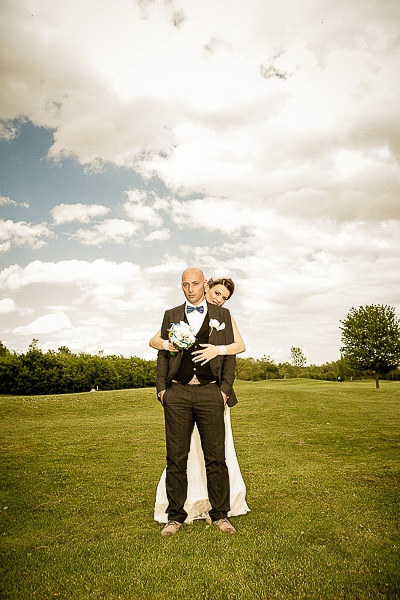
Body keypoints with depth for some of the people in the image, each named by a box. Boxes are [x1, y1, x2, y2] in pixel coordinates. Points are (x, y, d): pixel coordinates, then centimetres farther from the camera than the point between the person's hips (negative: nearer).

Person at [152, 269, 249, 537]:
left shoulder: (224, 315, 7)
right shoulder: (172, 315, 10)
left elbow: (238, 347, 3)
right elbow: (155, 343, 7)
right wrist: (162, 389, -4)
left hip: (211, 392, 0)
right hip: (178, 393, 1)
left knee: (216, 456, 7)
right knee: (177, 457, 7)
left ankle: (220, 513, 24)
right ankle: (175, 515, 22)